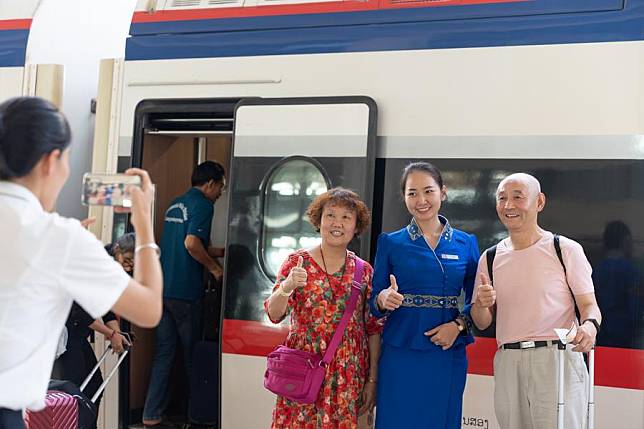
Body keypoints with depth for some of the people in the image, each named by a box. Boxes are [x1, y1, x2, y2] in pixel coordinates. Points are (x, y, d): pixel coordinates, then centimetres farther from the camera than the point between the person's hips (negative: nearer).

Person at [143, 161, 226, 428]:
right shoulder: (203, 205, -10)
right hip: (185, 291, -7)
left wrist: (220, 252, 26)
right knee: (192, 354, 7)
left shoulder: (175, 204, 17)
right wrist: (215, 268, -9)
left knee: (163, 352, 9)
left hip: (163, 288, 7)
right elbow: (192, 244, -23)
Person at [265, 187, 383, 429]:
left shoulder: (364, 271, 5)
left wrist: (372, 380, 4)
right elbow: (274, 314, -8)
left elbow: (373, 329, 7)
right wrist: (286, 286, -28)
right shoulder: (298, 261, 0)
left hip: (349, 378, 2)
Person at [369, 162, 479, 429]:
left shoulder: (466, 244, 6)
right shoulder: (390, 243, 4)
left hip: (448, 355, 1)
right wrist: (384, 300, -19)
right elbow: (374, 302, 3)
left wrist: (458, 325, -10)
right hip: (400, 355, -1)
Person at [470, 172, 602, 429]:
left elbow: (589, 305, 0)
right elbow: (482, 323, 16)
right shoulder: (490, 258, 12)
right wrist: (482, 303, -7)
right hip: (508, 362, 4)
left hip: (557, 358, -4)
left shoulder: (566, 249, 1)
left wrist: (589, 325, -22)